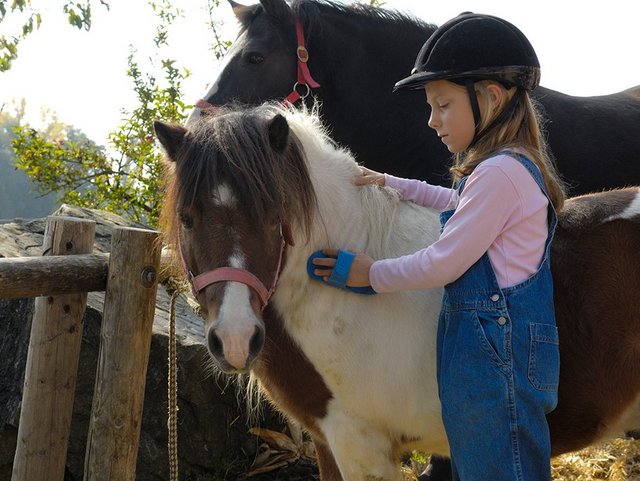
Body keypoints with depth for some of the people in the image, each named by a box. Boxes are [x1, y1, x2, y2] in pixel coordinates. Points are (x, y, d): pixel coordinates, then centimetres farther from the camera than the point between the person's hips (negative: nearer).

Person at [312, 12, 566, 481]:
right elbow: (460, 205, 34)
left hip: (493, 354, -10)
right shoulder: (517, 166, 13)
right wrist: (390, 184, 32)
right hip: (488, 347, 10)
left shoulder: (499, 173, -19)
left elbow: (442, 265, -17)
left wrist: (373, 274, -3)